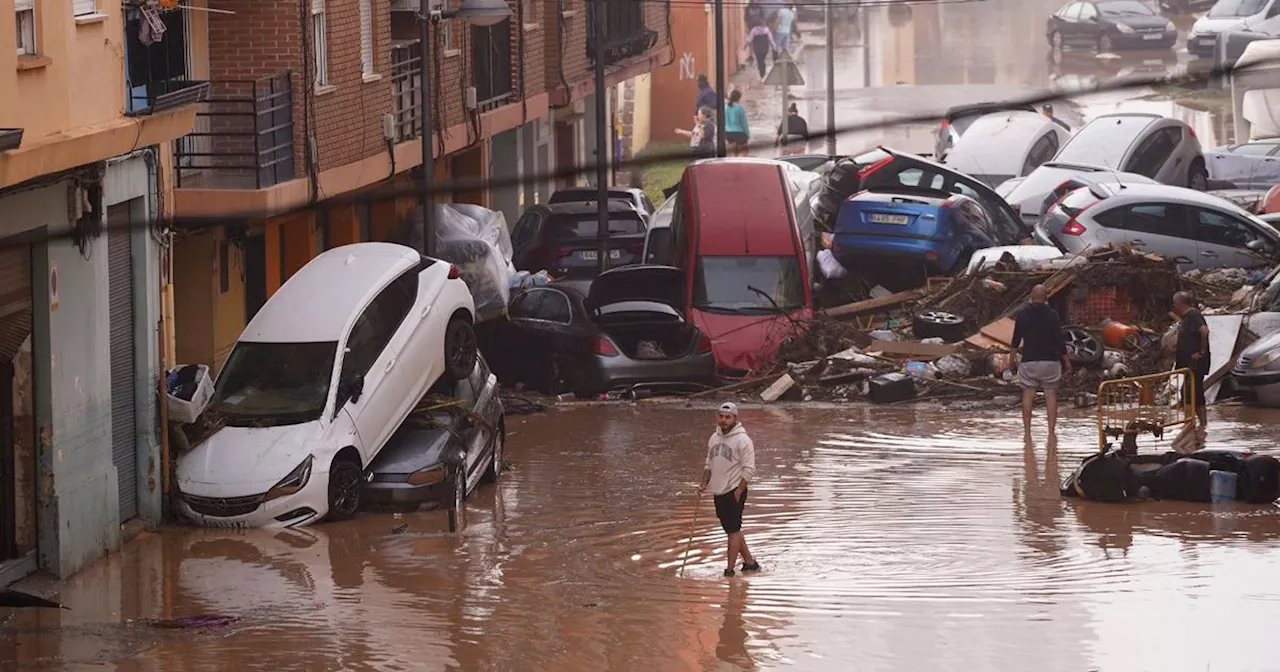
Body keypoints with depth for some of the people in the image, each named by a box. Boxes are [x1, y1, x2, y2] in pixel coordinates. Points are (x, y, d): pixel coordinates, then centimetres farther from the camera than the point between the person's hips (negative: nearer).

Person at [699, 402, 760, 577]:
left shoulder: (742, 440, -12)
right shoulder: (715, 438, 11)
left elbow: (749, 470, -14)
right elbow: (709, 464, 21)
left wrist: (738, 492, -16)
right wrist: (704, 484, 8)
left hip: (734, 492, -8)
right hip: (718, 492, 8)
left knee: (733, 530, -6)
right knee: (732, 530, 13)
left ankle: (730, 569, -5)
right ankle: (750, 562, 24)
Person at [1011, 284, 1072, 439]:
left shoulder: (1022, 315, 0)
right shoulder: (1052, 315, -6)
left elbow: (1016, 339, 11)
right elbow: (1060, 340, -5)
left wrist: (1015, 349, 35)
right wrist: (1066, 361, 6)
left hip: (1028, 361, 1)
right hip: (1050, 361, -1)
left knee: (1028, 395, 5)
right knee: (1051, 395, 3)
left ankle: (1027, 431, 1)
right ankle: (1051, 431, -2)